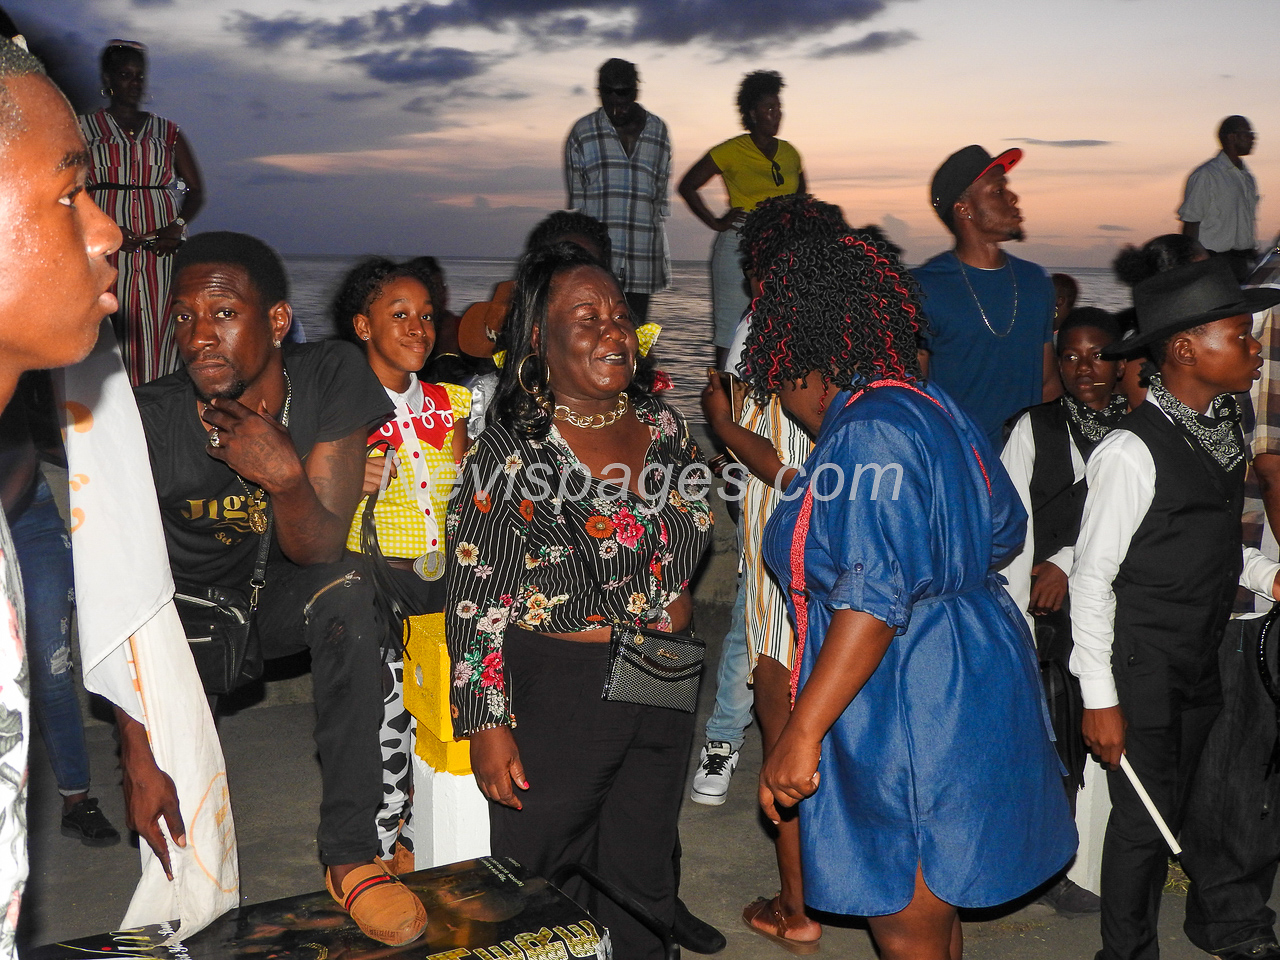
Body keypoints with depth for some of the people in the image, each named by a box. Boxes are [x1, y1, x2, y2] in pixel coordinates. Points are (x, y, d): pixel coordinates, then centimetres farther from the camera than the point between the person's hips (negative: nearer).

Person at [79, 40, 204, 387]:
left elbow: (196, 190, 15)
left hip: (162, 248, 2)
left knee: (160, 336, -8)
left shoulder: (167, 131, 18)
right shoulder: (85, 127, 12)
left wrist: (178, 226, -5)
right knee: (109, 336, -12)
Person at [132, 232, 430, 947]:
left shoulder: (331, 377, -22)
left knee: (347, 591, -31)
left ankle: (352, 855, -24)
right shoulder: (150, 422, -25)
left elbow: (319, 549, -23)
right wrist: (140, 754, -31)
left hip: (288, 596, 0)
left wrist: (286, 478, -45)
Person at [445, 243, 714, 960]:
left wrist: (675, 602, 2)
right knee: (544, 883, 6)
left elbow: (697, 532, 17)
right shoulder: (511, 446, -11)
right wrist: (487, 724, -15)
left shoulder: (663, 424, 4)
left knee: (643, 876, 17)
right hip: (556, 693, -5)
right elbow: (475, 598, -12)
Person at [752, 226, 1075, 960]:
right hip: (967, 671, 10)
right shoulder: (930, 406, 9)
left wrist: (802, 733, -27)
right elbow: (1004, 529, 19)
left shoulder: (866, 435, -21)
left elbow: (872, 600, -28)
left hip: (912, 701, -10)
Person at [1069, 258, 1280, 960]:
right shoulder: (1132, 452, -20)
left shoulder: (1222, 425, 5)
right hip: (1143, 671, -7)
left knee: (1181, 810, 21)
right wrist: (1099, 699, -17)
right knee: (1144, 818, 6)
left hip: (1201, 663, 7)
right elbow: (1091, 576, -18)